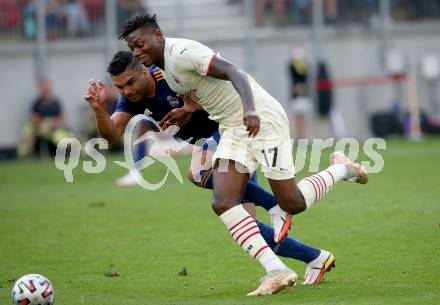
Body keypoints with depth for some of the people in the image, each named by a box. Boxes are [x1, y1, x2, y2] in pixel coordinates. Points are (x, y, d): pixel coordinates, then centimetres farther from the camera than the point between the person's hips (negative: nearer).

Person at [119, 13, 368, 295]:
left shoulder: (183, 52, -18)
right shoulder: (163, 66, 11)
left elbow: (233, 71, -29)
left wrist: (250, 109, -44)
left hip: (262, 120, -9)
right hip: (232, 129, 9)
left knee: (293, 204, -3)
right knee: (223, 203, -11)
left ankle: (340, 169, 25)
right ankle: (277, 271, -14)